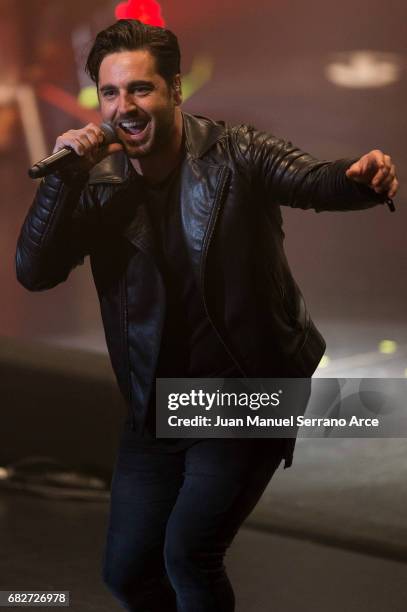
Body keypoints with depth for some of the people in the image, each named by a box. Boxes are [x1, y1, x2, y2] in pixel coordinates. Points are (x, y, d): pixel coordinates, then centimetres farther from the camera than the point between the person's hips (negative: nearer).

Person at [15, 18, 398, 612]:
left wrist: (362, 177, -50)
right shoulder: (100, 184, -3)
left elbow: (312, 181, -28)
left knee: (189, 552, -16)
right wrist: (65, 176, -22)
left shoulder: (234, 152, -11)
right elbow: (35, 271, -10)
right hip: (157, 403, 5)